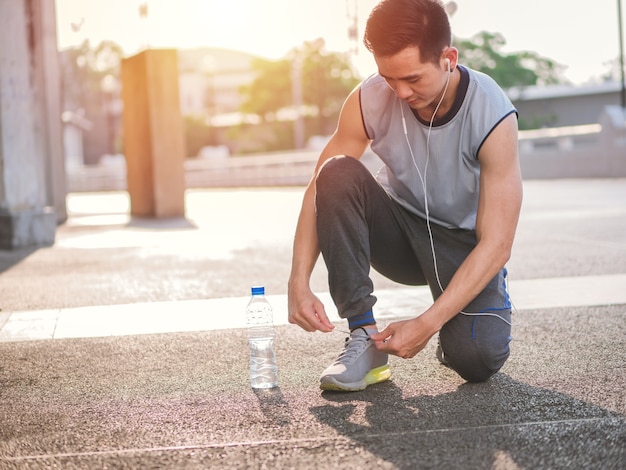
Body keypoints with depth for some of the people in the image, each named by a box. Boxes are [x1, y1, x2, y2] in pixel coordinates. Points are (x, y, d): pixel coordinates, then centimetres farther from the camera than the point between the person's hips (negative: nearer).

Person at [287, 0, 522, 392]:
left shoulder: (493, 116, -26)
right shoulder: (369, 101, -18)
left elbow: (496, 243, -27)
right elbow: (320, 190, -12)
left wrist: (427, 324, -34)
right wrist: (299, 282, -26)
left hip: (466, 246, -3)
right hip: (401, 231, 3)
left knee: (477, 358, -29)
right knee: (337, 173, -26)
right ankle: (364, 338, -20)